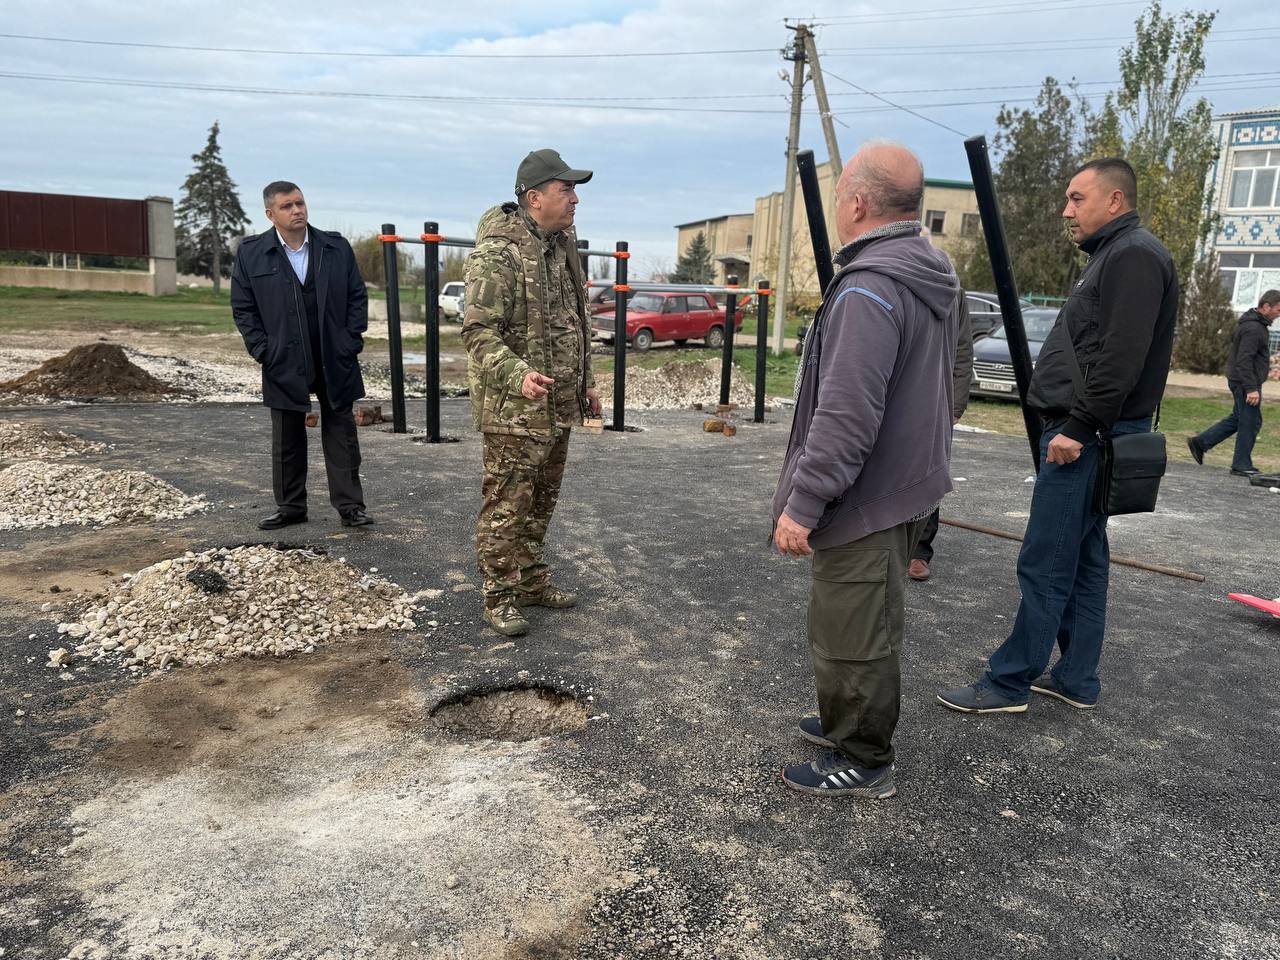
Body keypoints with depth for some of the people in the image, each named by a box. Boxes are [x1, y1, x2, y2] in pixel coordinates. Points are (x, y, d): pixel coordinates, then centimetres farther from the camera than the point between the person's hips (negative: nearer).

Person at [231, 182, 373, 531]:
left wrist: (352, 340, -2)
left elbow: (357, 295, 6)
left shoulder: (337, 247, 4)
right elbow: (243, 307, 3)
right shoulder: (250, 253, 1)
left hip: (335, 361, 0)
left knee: (341, 434, 4)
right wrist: (262, 350, -5)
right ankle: (290, 507, 21)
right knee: (287, 439, 9)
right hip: (284, 364, 0)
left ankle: (350, 506, 10)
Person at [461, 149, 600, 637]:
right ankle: (500, 596, 12)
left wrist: (586, 381, 20)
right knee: (506, 506, 0)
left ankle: (532, 580, 32)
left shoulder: (563, 245, 13)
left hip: (559, 407, 9)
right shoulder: (498, 253, -16)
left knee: (541, 504, 18)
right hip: (514, 409, -8)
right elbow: (479, 331, -20)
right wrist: (518, 375, -34)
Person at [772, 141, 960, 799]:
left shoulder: (869, 289, -23)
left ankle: (861, 763, 17)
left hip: (865, 498, -10)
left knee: (851, 634, 3)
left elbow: (846, 416, -28)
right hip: (906, 484, 10)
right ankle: (848, 724, 39)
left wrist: (802, 503, -22)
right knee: (869, 624, 22)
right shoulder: (931, 278, 9)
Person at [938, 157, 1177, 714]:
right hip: (1085, 435, 11)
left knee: (1044, 565, -6)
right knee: (1083, 560, 13)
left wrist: (1077, 428, -22)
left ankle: (1009, 683, 2)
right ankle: (1076, 680, 22)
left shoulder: (1134, 256, -12)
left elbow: (1121, 359, -22)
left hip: (1086, 438, -11)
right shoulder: (1113, 256, 21)